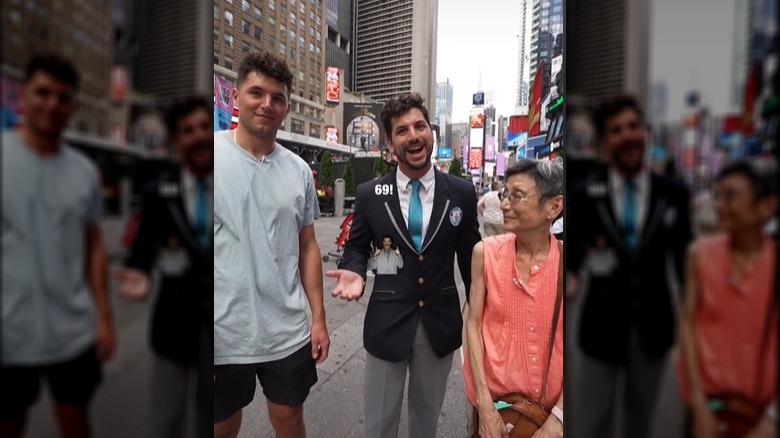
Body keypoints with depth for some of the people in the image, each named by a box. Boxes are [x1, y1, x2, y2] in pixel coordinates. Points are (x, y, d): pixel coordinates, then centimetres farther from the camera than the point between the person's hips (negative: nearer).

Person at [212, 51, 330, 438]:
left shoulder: (299, 170, 2)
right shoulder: (214, 155, -9)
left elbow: (307, 246, 8)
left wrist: (319, 318, 6)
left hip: (288, 335, 3)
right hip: (223, 337, -2)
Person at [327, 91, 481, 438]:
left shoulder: (461, 193, -5)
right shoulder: (369, 194, -6)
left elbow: (470, 256, 4)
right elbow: (356, 247, 6)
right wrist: (355, 271, -17)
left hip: (440, 323, 1)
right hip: (387, 323, 0)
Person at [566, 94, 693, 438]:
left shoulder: (674, 194, -4)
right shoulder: (584, 194, -10)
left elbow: (683, 258, 1)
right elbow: (570, 253, -8)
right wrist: (570, 279, -28)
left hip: (654, 324, 2)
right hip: (602, 324, -2)